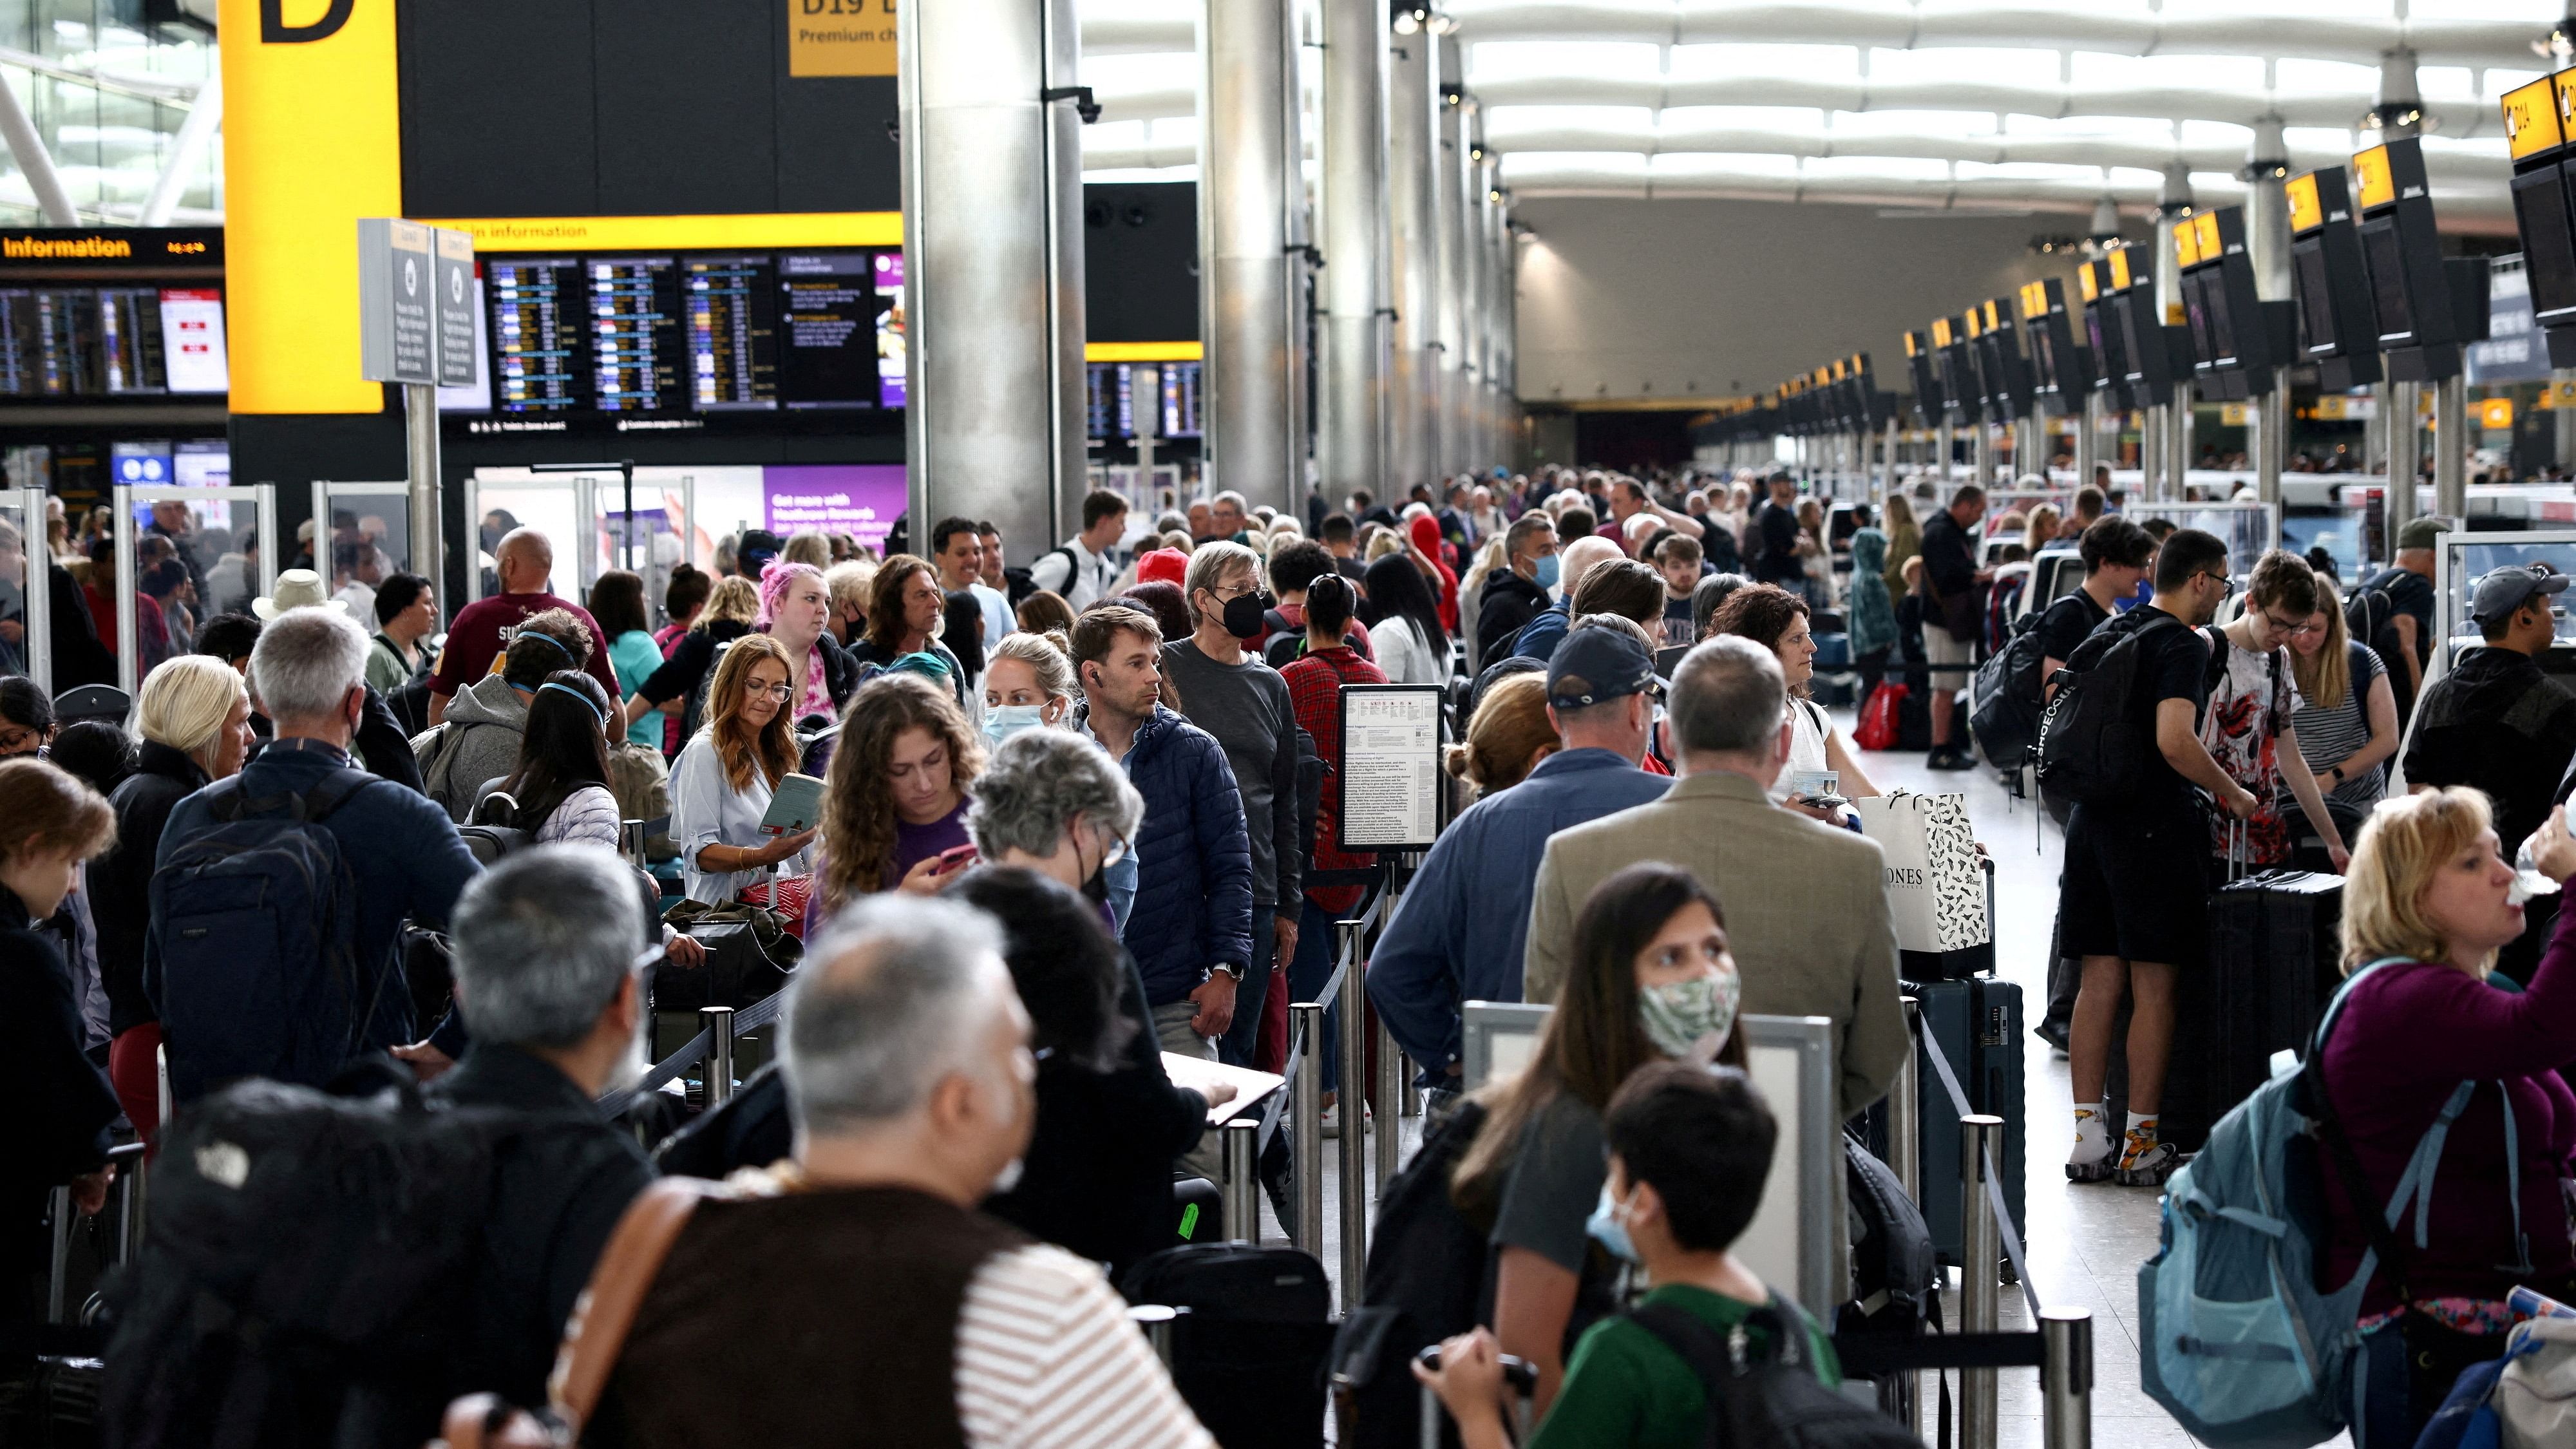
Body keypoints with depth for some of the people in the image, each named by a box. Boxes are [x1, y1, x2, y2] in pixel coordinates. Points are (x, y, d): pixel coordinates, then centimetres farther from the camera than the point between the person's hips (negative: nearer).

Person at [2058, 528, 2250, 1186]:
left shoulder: (2109, 631, 14)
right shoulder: (2183, 645, -11)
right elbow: (2174, 741, -23)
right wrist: (2233, 794, -10)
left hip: (2092, 820, 7)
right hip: (2155, 825, -7)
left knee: (2100, 982, 8)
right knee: (2153, 988, -1)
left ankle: (2088, 1137, 7)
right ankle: (2140, 1144, 1)